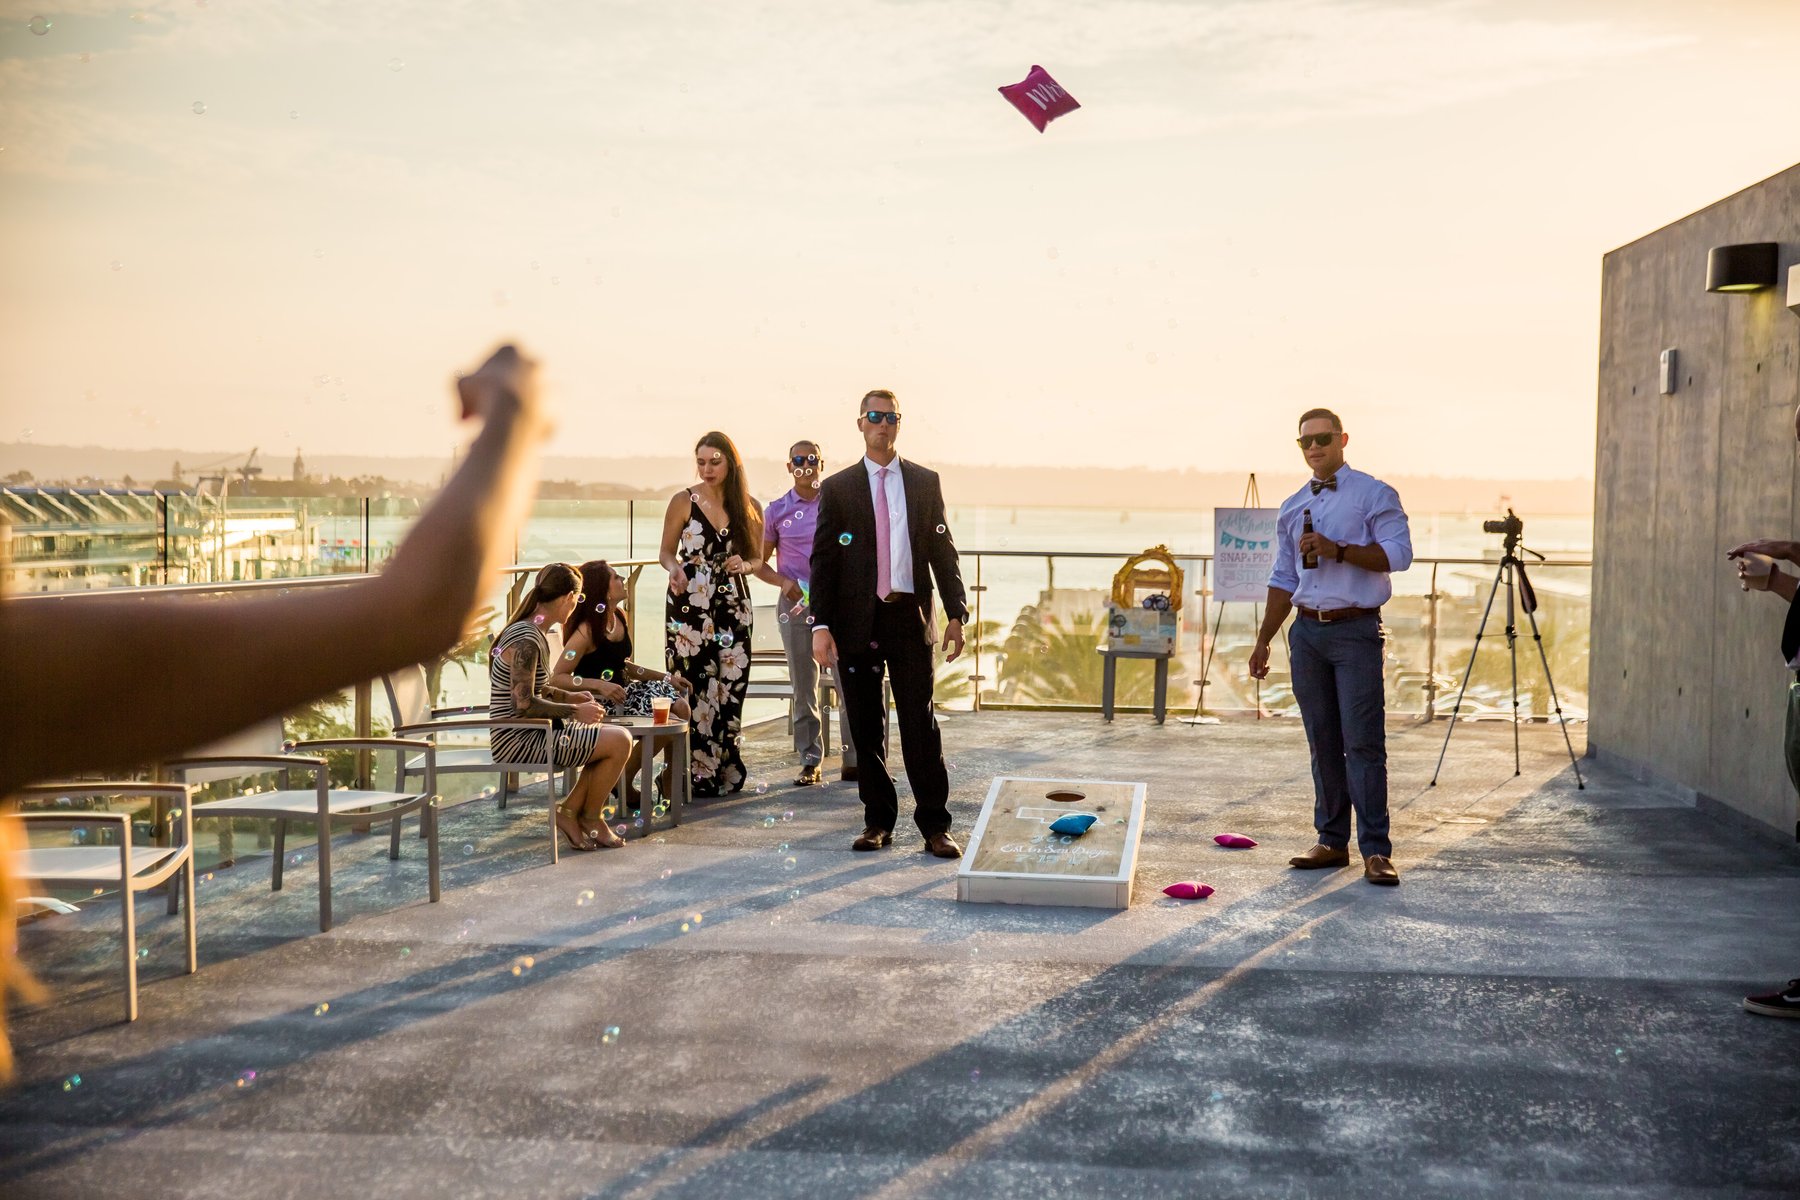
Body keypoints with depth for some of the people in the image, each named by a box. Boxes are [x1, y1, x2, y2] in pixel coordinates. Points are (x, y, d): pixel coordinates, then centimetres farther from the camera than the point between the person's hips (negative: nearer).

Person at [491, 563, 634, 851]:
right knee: (619, 742, -13)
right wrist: (576, 711, -15)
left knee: (617, 736, 10)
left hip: (526, 733, 10)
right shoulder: (527, 641, -21)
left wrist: (571, 697, 10)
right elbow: (524, 704, -25)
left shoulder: (532, 632, 10)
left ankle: (570, 810, 11)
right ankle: (590, 818, 7)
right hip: (518, 741, -10)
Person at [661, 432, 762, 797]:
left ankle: (726, 771, 11)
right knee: (692, 687, -7)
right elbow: (667, 551, 6)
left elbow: (757, 558, 14)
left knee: (731, 687, 1)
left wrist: (744, 565, -7)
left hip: (733, 606, 2)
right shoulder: (683, 502, 2)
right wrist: (674, 569, -15)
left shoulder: (749, 507, 8)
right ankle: (695, 775, 0)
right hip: (690, 605, -2)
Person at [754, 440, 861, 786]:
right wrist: (784, 583, -7)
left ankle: (854, 761, 3)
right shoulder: (776, 511, 7)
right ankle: (810, 762, 13)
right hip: (796, 606, 1)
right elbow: (761, 563, 12)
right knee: (804, 689, 5)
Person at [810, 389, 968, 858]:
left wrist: (956, 614, 0)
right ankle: (877, 821, 17)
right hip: (856, 621, 0)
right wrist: (821, 625, -6)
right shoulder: (837, 488, 6)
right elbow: (823, 561, 3)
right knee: (866, 727, 6)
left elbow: (943, 552, 8)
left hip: (909, 615, 0)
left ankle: (934, 825, 3)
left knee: (920, 723, -2)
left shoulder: (925, 482, 10)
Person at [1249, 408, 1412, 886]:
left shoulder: (1374, 494, 0)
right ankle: (1332, 841, 13)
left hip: (1356, 631, -5)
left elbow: (1399, 553, -11)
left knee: (1363, 743, -8)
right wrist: (1262, 641, 16)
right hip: (1307, 631, 6)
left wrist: (1338, 550, -19)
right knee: (1323, 743, 7)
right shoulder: (1292, 507, 16)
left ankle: (1375, 850, -6)